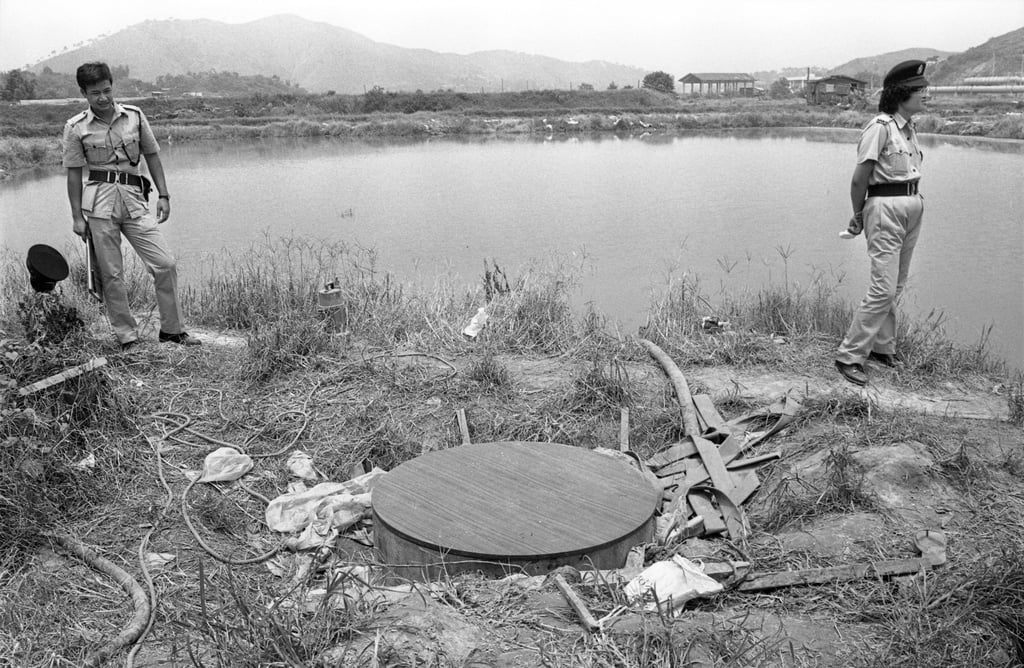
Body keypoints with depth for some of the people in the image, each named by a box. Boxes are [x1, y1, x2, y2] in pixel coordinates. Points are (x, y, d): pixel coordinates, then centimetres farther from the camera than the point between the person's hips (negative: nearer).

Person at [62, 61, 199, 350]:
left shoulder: (135, 116, 6)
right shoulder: (76, 128, 1)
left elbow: (152, 155, 13)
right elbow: (74, 173, 4)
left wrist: (163, 195, 7)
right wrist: (77, 216, 1)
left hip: (134, 197, 2)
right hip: (99, 200, -2)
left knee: (165, 264, -4)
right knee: (111, 274, 1)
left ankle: (172, 329, 10)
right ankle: (127, 337, 13)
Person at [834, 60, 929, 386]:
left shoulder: (908, 127, 12)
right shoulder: (880, 127, -14)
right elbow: (859, 179, -13)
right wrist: (858, 216, 0)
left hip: (912, 208, 8)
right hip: (886, 209, -8)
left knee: (895, 287, 15)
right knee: (884, 289, -11)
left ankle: (882, 348, 28)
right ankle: (849, 356, -3)